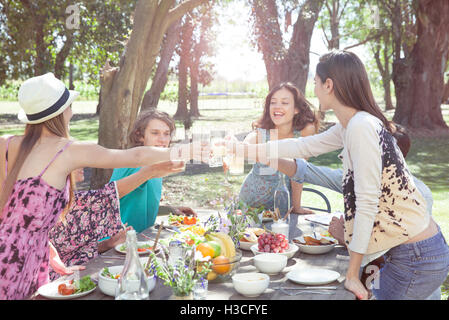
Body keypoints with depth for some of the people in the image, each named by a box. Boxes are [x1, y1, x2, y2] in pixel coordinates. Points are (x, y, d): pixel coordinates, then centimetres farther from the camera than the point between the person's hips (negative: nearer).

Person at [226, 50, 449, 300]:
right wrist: (242, 149, 25)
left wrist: (352, 274, -16)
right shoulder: (350, 126, 8)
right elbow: (305, 146, 20)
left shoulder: (362, 127, -22)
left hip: (417, 258, -8)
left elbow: (367, 204, -23)